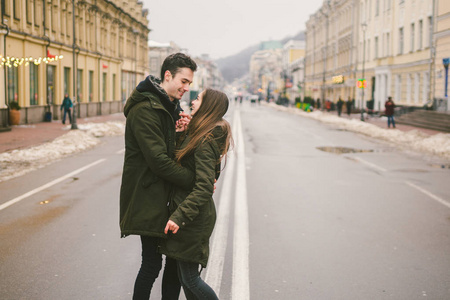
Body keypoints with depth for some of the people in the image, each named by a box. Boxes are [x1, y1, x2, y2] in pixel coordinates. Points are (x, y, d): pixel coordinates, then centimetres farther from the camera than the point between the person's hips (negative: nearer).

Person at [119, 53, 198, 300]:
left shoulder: (171, 107, 14)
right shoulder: (145, 109, -18)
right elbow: (158, 160, -24)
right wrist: (195, 181, -20)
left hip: (166, 195, 9)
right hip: (148, 197, -9)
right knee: (152, 262, -2)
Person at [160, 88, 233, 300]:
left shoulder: (204, 143, -20)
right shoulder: (196, 135, 11)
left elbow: (204, 187, -27)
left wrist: (179, 216, -31)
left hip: (194, 218, -10)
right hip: (192, 216, 10)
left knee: (189, 279, 0)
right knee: (184, 276, 16)